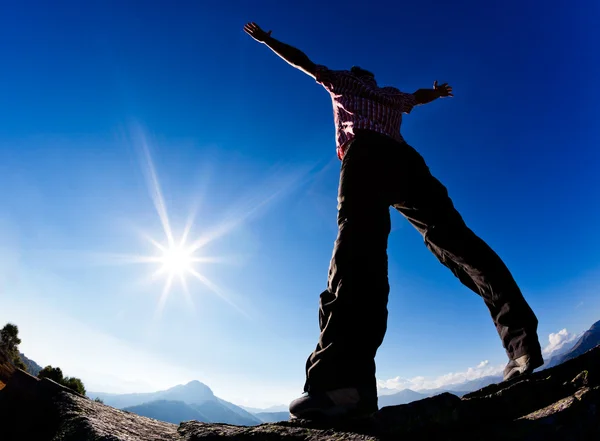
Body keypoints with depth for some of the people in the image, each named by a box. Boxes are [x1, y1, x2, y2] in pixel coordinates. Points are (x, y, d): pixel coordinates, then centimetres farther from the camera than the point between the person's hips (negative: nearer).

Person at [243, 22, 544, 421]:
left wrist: (266, 39, 56)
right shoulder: (392, 95, 40)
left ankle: (343, 378, -46)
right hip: (405, 159, 5)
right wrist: (437, 91, 83)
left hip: (366, 157, -5)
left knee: (360, 247, -28)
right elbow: (421, 96, 60)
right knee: (455, 239, -2)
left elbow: (301, 60, 41)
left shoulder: (343, 81, 33)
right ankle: (523, 340, -15)